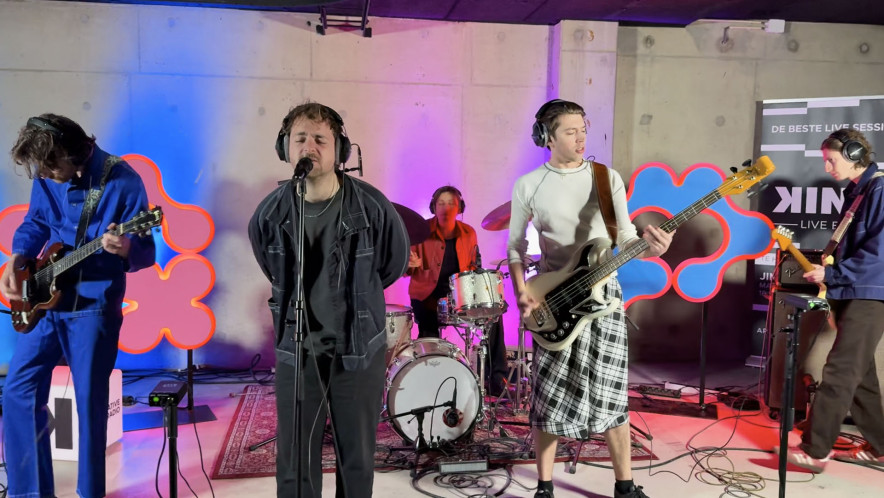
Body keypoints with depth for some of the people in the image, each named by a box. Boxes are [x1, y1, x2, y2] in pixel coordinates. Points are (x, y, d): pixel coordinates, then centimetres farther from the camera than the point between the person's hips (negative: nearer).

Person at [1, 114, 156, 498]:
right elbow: (35, 222, 16)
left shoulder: (122, 182, -16)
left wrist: (125, 249, -36)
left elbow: (147, 251, -14)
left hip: (94, 305, -6)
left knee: (90, 400, 3)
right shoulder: (47, 178, 0)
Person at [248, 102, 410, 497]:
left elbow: (395, 262, 4)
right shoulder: (270, 213, -9)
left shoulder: (370, 206, -15)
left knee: (357, 461, 13)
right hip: (296, 349, 1)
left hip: (358, 348, -1)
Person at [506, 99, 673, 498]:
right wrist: (521, 292, -7)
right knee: (550, 396, 2)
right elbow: (515, 246, 7)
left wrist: (648, 247, -21)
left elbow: (624, 237, 1)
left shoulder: (608, 178, 2)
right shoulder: (528, 185, 1)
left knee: (609, 393, 4)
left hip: (603, 294, 1)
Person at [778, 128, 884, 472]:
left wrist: (831, 275, -16)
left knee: (839, 373, -9)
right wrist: (825, 266, 10)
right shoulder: (856, 191, 16)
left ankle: (814, 451, -6)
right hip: (852, 295, 10)